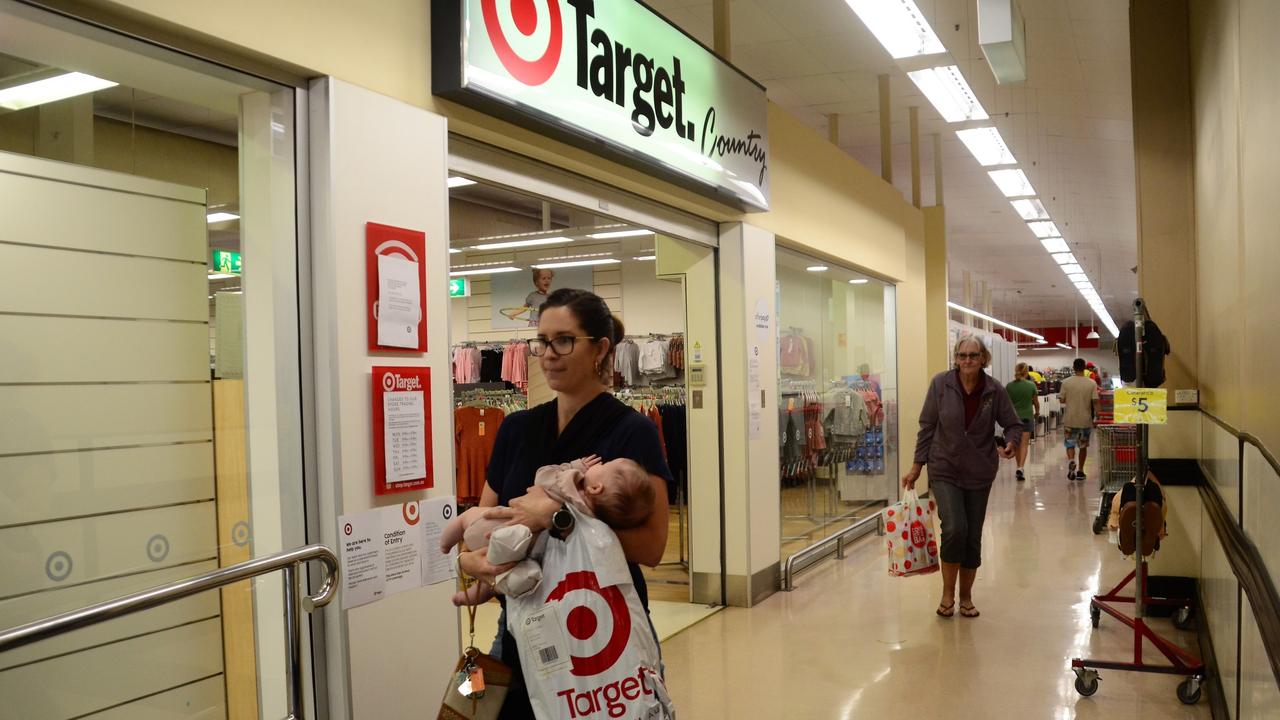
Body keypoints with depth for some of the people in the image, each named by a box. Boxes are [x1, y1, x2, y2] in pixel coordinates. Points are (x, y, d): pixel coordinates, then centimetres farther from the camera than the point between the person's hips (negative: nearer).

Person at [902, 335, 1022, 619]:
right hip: (944, 470, -2)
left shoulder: (995, 390, -7)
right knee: (955, 528, -18)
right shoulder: (941, 384, -10)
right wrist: (917, 466, 0)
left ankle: (966, 595, 29)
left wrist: (1011, 443, -18)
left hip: (979, 473, 2)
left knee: (973, 537, 8)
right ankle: (947, 593, 4)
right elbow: (927, 426, -2)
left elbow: (1013, 424, 4)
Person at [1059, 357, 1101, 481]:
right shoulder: (1091, 384, -6)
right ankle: (1080, 471, 18)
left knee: (1070, 444, 9)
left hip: (1070, 419, -1)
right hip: (1086, 420, 1)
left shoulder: (1066, 382, -6)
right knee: (1083, 446, 14)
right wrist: (1097, 415, 1)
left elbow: (1062, 400, -3)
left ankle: (1071, 461, -20)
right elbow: (1095, 401, -8)